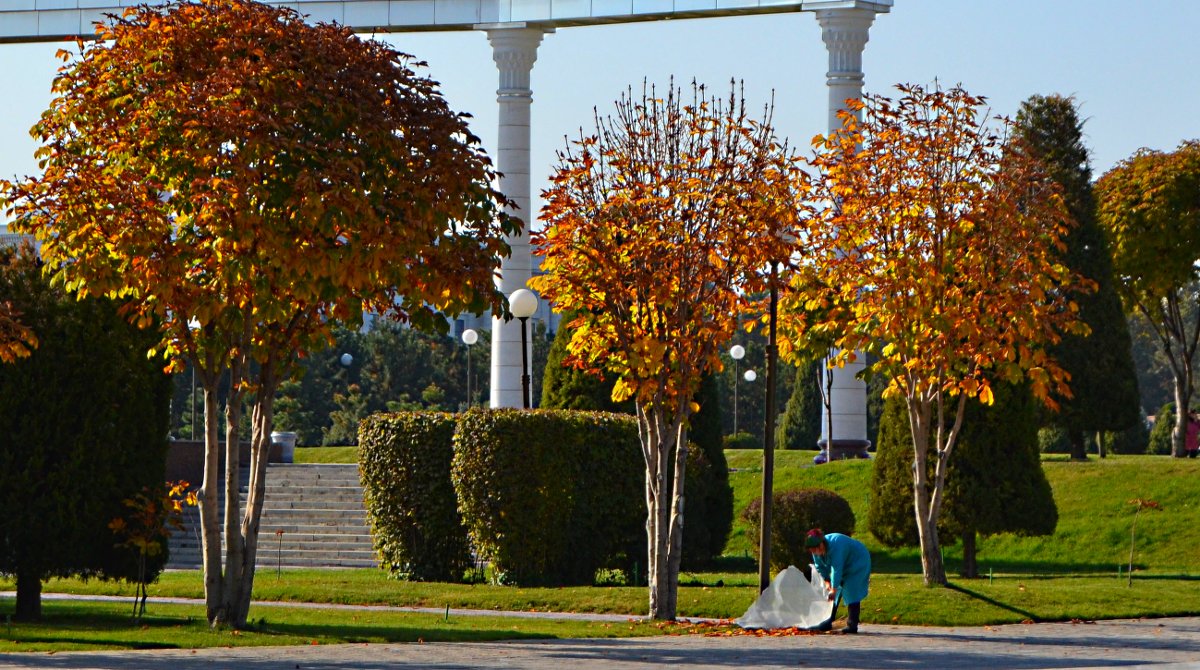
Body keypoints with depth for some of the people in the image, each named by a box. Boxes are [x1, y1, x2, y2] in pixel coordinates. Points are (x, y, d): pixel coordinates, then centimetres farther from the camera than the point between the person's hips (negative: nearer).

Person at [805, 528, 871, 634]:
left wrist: (834, 588, -37)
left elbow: (836, 569, -38)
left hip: (857, 564, -8)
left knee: (852, 594, -16)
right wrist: (827, 581, -9)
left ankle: (852, 625, -15)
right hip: (844, 566, 8)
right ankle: (828, 622, 9)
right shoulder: (817, 550, -13)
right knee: (835, 594, 5)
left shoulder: (835, 546, -39)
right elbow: (820, 567, 1)